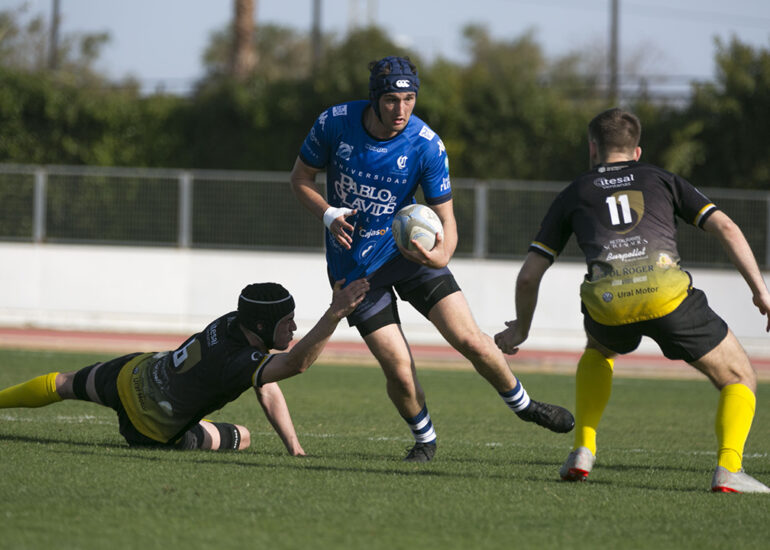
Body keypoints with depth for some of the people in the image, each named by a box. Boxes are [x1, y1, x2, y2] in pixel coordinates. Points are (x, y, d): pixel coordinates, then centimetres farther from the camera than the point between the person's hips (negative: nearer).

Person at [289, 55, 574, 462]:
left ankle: (522, 404, 19)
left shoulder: (426, 145, -16)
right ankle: (424, 439, 19)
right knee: (398, 368, -10)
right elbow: (300, 177, 1)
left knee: (469, 340, -9)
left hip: (408, 248, 0)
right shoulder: (334, 124, -14)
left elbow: (444, 215, -12)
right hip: (355, 265, 0)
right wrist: (329, 215, -18)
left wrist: (442, 253, -34)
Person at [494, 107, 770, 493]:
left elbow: (528, 276, 29)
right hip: (667, 293, -2)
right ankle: (728, 468, -9)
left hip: (606, 302, 2)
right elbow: (725, 228, 14)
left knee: (598, 350, 39)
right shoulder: (662, 180, 28)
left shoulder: (574, 194, 29)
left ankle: (582, 452, 26)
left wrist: (520, 329, 45)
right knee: (738, 378, 15)